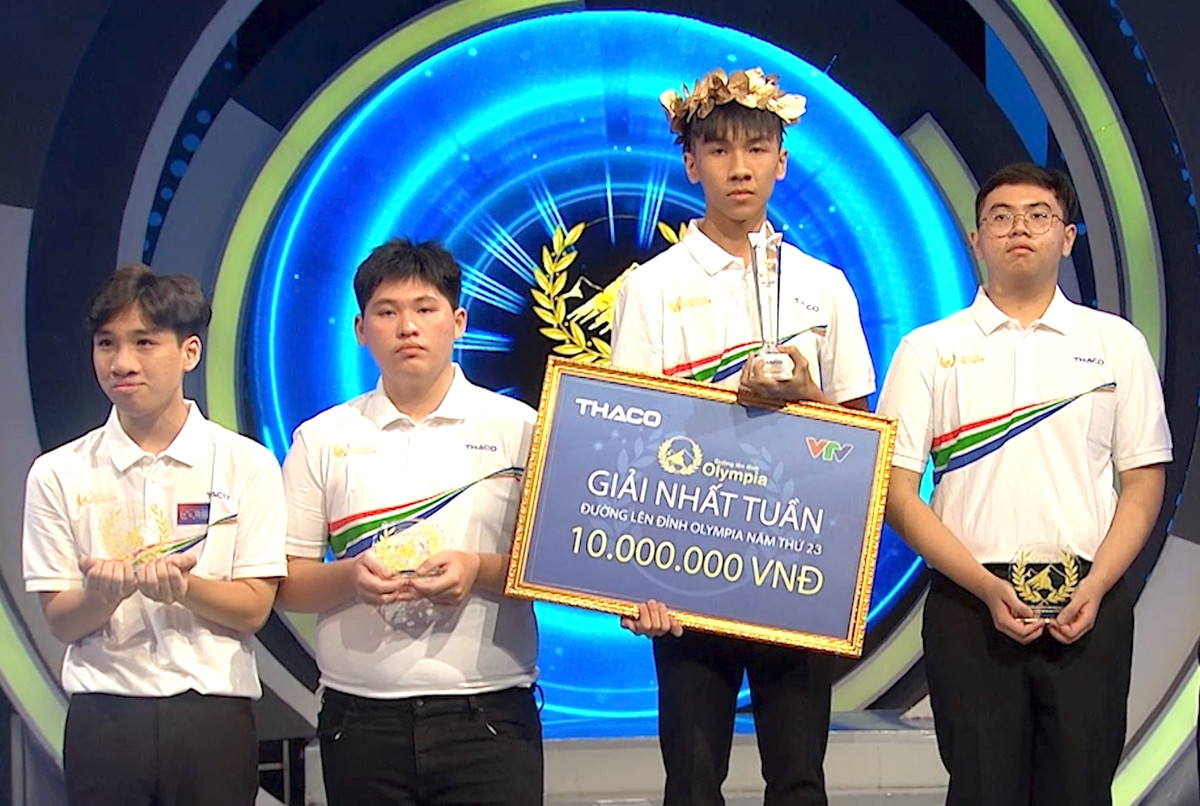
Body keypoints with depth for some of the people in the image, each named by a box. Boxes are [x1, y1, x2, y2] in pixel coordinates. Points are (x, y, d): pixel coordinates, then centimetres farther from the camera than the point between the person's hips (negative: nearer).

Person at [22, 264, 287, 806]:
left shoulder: (246, 464, 2)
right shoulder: (57, 474, 4)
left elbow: (254, 608, -2)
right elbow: (60, 622, 2)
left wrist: (183, 586, -20)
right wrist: (103, 593, -19)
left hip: (213, 714, -1)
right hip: (103, 715, 1)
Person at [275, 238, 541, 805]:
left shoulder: (517, 428, 5)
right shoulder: (322, 440, 9)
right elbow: (285, 584, 7)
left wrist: (479, 571, -15)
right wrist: (351, 577, -12)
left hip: (488, 713, -1)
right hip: (361, 718, 2)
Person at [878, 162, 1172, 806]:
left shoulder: (1117, 343, 10)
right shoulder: (927, 351, 6)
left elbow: (1143, 481, 8)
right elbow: (897, 491, 1)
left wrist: (1096, 585, -7)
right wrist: (988, 587, -10)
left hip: (1091, 604, 1)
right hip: (970, 602, -1)